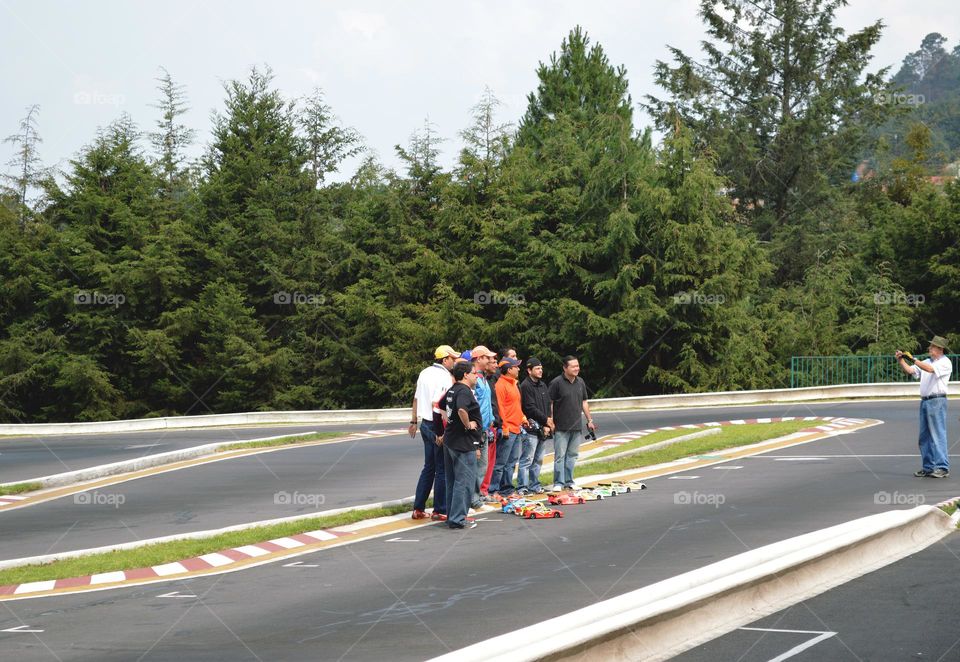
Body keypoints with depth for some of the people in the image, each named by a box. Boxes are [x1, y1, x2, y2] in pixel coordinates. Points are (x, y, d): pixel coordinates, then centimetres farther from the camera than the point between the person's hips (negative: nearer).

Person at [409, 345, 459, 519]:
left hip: (425, 425, 9)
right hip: (438, 427, -9)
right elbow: (436, 404, -24)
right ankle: (439, 510, 4)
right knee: (442, 469, 0)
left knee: (429, 467, 16)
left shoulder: (425, 373, 10)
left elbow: (416, 399, 17)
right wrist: (443, 430, -22)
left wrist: (414, 421, 26)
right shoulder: (445, 377, -16)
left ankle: (418, 508, 16)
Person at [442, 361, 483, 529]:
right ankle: (458, 519, -4)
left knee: (452, 481, 15)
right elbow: (461, 410, -35)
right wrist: (468, 425, -20)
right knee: (464, 482, -4)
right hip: (464, 443, -10)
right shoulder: (465, 391, -17)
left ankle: (452, 516, 22)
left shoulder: (452, 390, 12)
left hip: (450, 440, 10)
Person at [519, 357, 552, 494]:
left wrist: (547, 425, 1)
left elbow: (548, 405, 15)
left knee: (538, 459, 12)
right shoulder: (526, 386, -8)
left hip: (543, 428, 8)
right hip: (532, 427, -8)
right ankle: (523, 486, -6)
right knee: (527, 459, -8)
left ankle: (534, 485, 19)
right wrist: (546, 420, -9)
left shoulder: (543, 385, 17)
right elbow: (531, 408, -14)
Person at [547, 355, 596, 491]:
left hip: (576, 426, 6)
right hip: (561, 427, -6)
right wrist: (550, 420, -13)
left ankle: (569, 481, 19)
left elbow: (584, 402, 18)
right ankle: (558, 483, 1)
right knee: (560, 456, -4)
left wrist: (589, 420, 16)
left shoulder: (580, 382, 10)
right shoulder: (557, 382, -9)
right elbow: (549, 402, -8)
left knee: (572, 455, 10)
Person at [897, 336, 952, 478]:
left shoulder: (945, 363, -4)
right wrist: (901, 360, -1)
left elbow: (930, 369, -20)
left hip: (937, 401, -8)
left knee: (938, 434, -9)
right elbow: (910, 370, 13)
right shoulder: (926, 362, 18)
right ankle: (928, 467, 12)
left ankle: (942, 467, -9)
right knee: (924, 436, 7)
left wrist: (913, 359, -21)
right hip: (924, 401, 8)